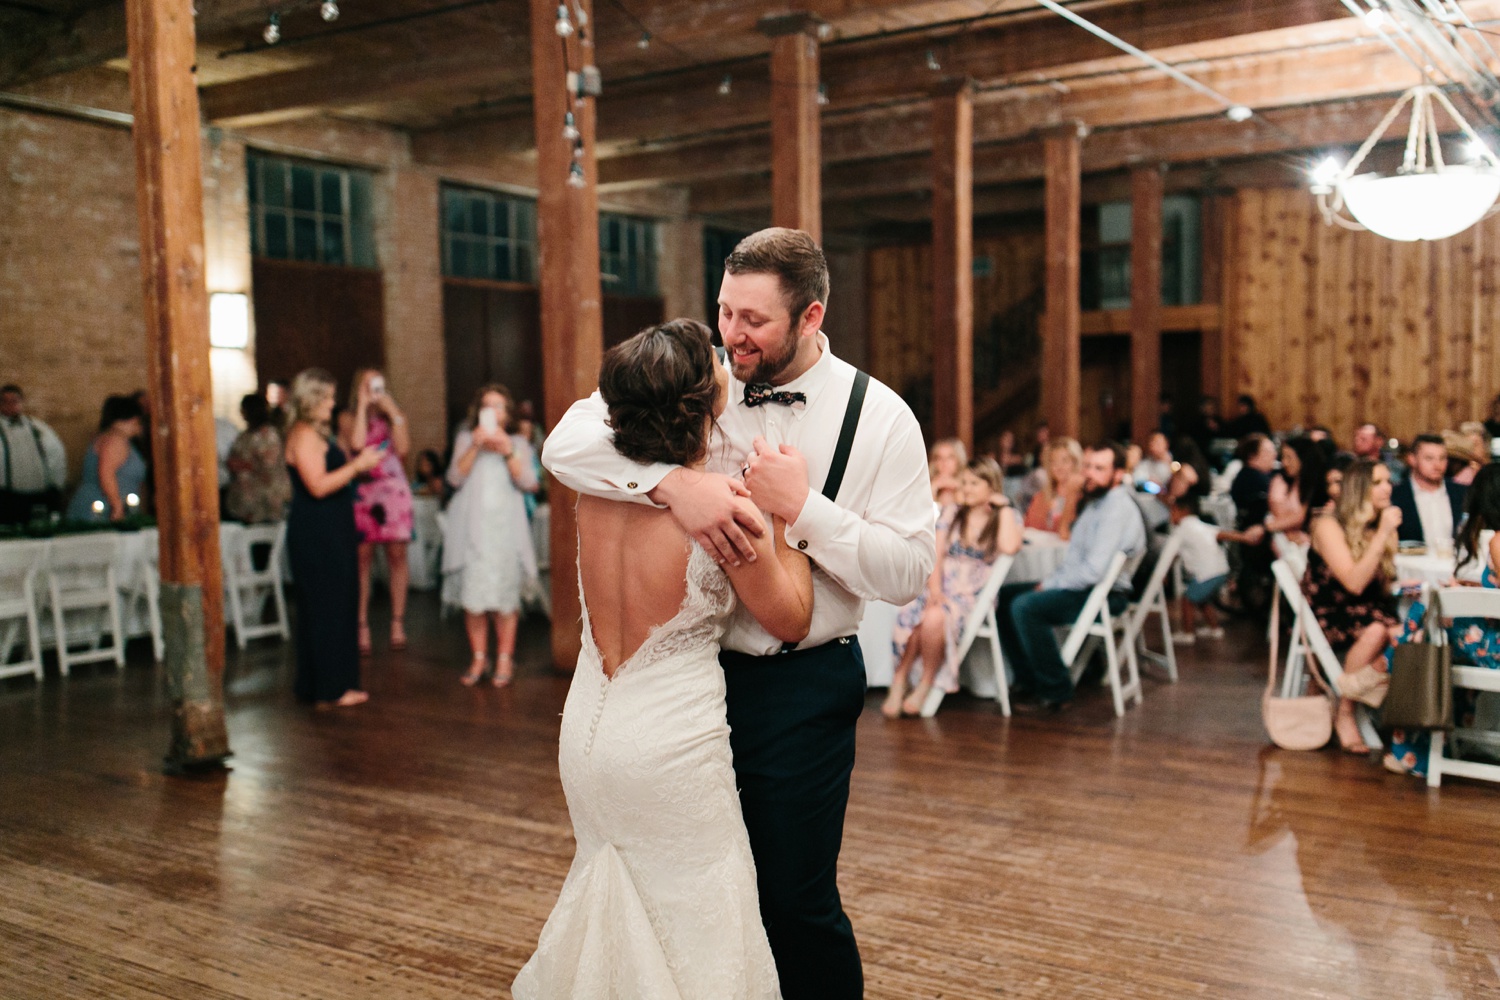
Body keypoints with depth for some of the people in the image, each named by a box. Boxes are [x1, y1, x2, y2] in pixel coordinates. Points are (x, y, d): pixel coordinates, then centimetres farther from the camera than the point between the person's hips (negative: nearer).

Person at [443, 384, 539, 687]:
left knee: (505, 594, -5)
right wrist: (475, 447, -10)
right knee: (472, 593, -3)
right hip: (471, 526, 1)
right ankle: (478, 658, 7)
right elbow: (455, 478, -1)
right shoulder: (465, 439, 13)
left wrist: (508, 453, -13)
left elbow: (528, 483, -3)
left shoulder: (518, 443, 11)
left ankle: (505, 659, 2)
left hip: (505, 526, -1)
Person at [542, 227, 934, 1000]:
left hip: (801, 690, -3)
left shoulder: (880, 419, -8)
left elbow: (906, 573, -12)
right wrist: (675, 482, -28)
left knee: (798, 903, 7)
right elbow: (566, 444, -13)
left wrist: (803, 508, -22)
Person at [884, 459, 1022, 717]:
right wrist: (934, 590, -10)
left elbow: (1010, 547, -17)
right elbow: (935, 556, 7)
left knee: (935, 618, -35)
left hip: (973, 597, -3)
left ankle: (927, 684, -17)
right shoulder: (951, 514, 17)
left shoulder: (1006, 518, 7)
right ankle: (899, 682, -20)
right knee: (910, 616, -32)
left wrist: (1004, 505, -6)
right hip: (940, 589, 3)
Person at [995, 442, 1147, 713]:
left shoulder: (1118, 509, -17)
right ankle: (1028, 683, 6)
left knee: (1026, 606, -28)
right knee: (1003, 596, 5)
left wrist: (1050, 584, -14)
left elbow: (1094, 569, -26)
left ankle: (1056, 693, -16)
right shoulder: (1095, 502, 16)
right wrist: (1050, 581, 4)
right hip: (1079, 585, 11)